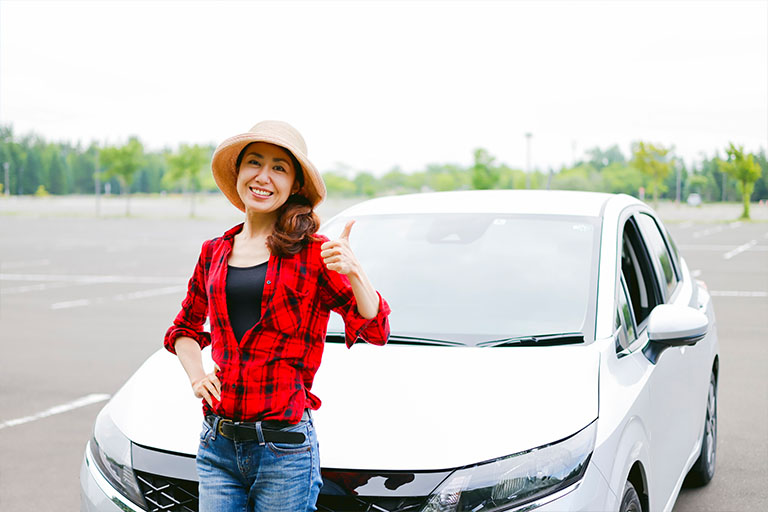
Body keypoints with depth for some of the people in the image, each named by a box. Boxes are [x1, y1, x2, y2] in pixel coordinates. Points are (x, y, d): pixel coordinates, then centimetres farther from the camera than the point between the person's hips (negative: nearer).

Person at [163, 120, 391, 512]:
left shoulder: (312, 254, -2)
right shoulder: (215, 252, 11)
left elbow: (375, 329, -8)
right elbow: (184, 328, 26)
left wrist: (353, 271, -24)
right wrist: (196, 375, 7)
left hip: (285, 449, -4)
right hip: (217, 446, 4)